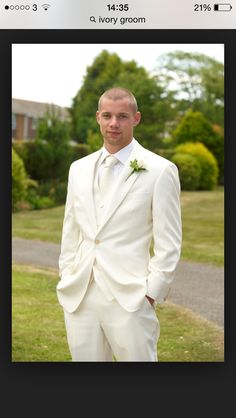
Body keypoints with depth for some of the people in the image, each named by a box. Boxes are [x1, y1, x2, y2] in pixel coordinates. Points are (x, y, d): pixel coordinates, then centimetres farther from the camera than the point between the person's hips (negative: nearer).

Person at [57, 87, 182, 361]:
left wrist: (151, 294, -8)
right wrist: (66, 282, 11)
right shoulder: (79, 169, 12)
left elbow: (168, 244, -4)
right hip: (78, 298, 5)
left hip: (130, 300, -4)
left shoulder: (160, 171, -4)